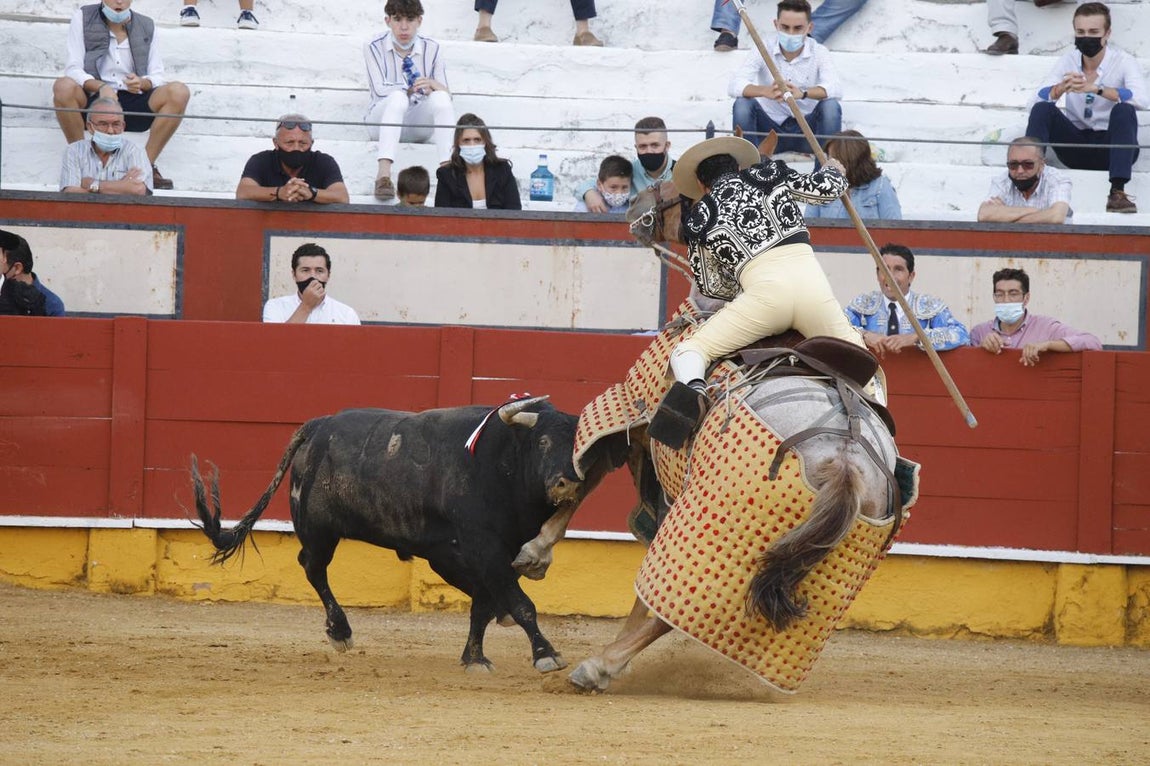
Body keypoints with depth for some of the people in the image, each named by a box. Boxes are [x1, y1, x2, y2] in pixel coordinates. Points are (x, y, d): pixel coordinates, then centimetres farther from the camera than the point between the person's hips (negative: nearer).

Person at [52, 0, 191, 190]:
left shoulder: (146, 26, 13)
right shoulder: (82, 18, 5)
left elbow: (157, 76, 7)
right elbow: (73, 69, -5)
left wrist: (143, 83, -19)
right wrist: (101, 86, -26)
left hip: (135, 104, 2)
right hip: (94, 99, -2)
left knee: (179, 92, -24)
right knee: (64, 87, -34)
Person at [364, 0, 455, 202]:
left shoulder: (431, 49, 4)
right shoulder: (375, 47, -2)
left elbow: (446, 95, -1)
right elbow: (380, 89, -13)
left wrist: (436, 86, -24)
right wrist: (412, 89, -24)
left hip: (420, 122, 2)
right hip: (382, 120, -2)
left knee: (440, 97, -29)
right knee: (398, 97, -36)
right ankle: (383, 173, -53)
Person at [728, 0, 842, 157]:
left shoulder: (819, 53, -10)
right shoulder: (763, 51, -10)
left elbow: (835, 90, -27)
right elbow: (734, 85, -25)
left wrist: (802, 94, -49)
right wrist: (766, 92, -47)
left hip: (806, 130, 0)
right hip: (770, 130, 0)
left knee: (831, 107, -28)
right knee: (742, 104, -26)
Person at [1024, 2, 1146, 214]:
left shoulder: (1123, 62, -8)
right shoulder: (1069, 61, 2)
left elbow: (1141, 99, -28)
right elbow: (1037, 99, -9)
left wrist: (1096, 89, -38)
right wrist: (1061, 88, -31)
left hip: (1110, 146, -3)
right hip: (1075, 146, 3)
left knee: (1124, 111, -32)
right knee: (1042, 109, -19)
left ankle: (1117, 192, -41)